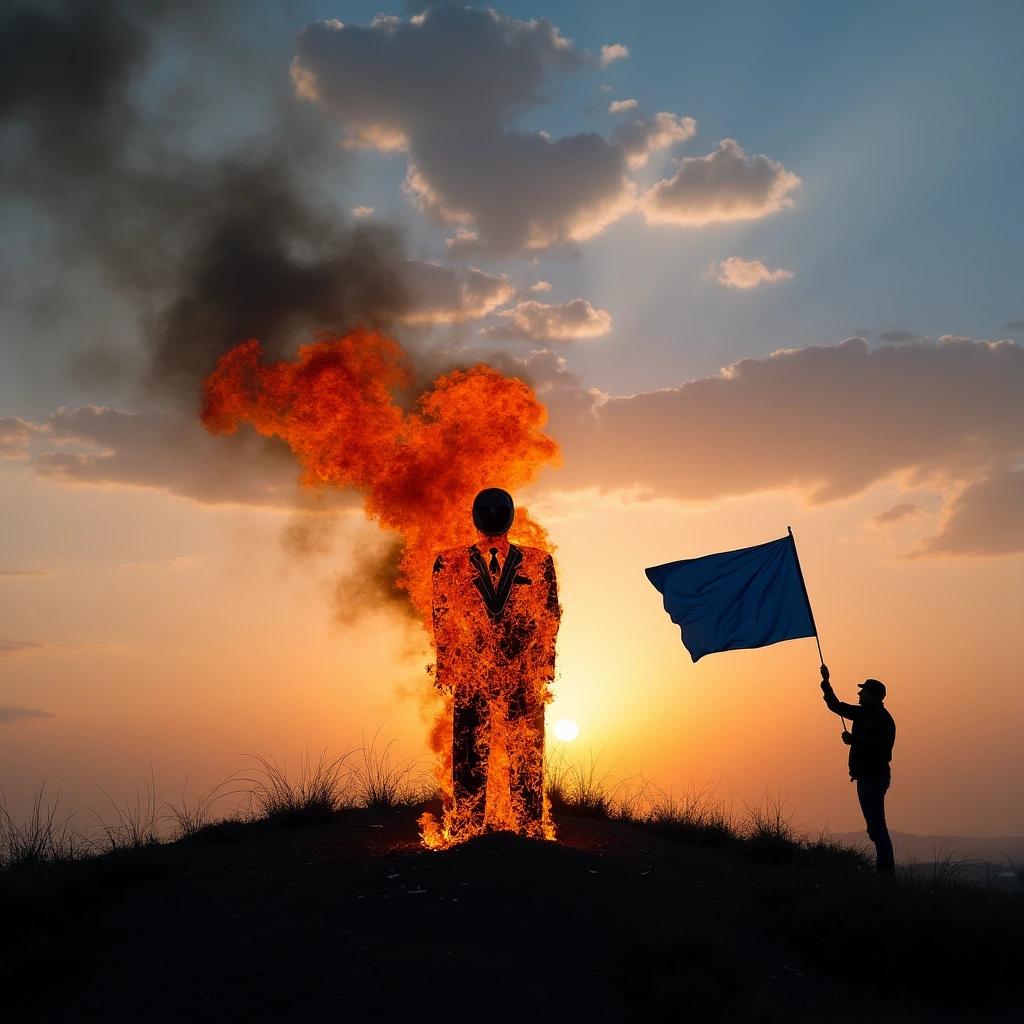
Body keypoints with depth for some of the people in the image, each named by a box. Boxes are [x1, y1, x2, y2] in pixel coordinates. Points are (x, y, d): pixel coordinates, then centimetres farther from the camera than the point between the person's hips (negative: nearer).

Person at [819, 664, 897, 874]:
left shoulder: (882, 719, -15)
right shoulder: (863, 713, 13)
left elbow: (877, 746, -27)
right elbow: (836, 706, 22)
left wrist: (852, 739, -17)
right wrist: (826, 682, 16)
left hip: (875, 776, -10)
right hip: (866, 776, 10)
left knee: (876, 825, -11)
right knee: (875, 825, 11)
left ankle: (887, 870, -11)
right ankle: (884, 867, 15)